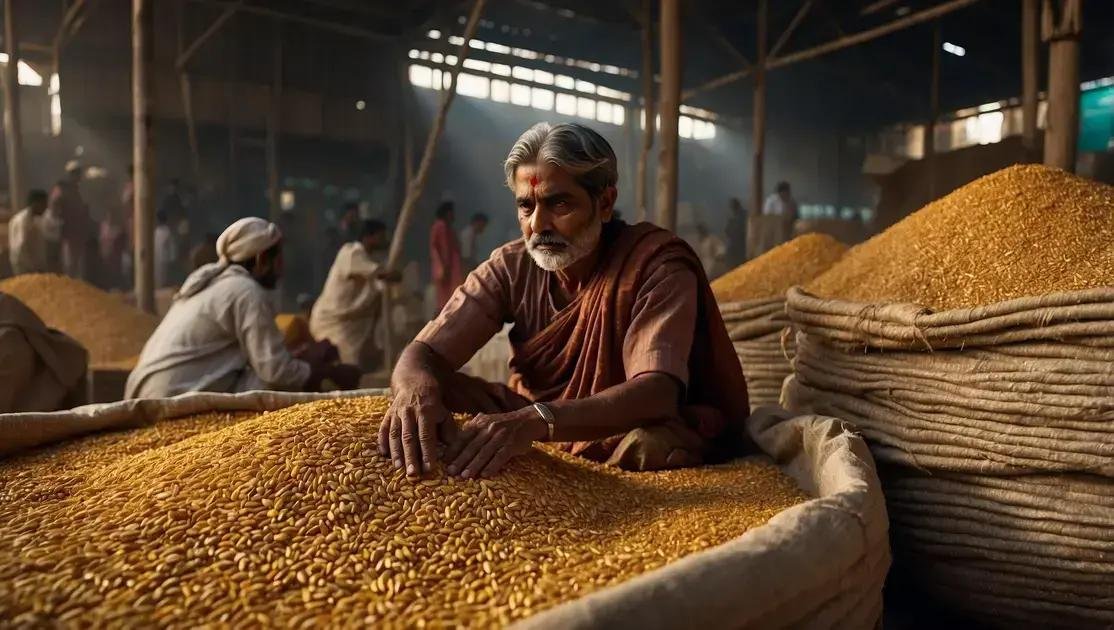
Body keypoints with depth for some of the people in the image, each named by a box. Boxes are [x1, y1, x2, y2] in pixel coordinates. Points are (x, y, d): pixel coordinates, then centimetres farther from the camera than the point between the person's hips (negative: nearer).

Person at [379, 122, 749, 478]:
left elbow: (657, 392, -36)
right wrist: (416, 388, -41)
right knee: (430, 391, -16)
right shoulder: (512, 266, -9)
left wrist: (537, 421, -52)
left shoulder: (658, 267, -22)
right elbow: (424, 353, -15)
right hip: (535, 429, 3)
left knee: (650, 446, -36)